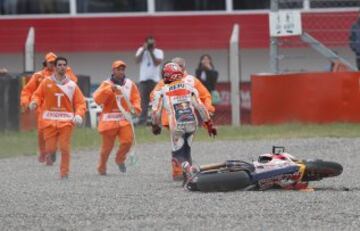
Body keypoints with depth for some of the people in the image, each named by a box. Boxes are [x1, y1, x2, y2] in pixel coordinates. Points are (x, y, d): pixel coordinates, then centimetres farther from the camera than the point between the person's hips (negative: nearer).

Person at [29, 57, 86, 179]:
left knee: (65, 149, -5)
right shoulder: (46, 82, 4)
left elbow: (80, 103, 3)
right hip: (49, 120, 0)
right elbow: (37, 95, 10)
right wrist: (34, 102, -12)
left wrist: (78, 115, -15)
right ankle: (48, 154, 30)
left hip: (66, 121, 0)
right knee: (50, 148, -5)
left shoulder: (72, 85, 3)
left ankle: (64, 173, 8)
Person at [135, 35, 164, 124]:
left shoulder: (159, 52, 5)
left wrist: (151, 52, -12)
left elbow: (157, 63, -10)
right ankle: (142, 119, -5)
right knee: (143, 100, -5)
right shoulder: (141, 50, 10)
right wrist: (144, 50, -11)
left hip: (155, 79, -1)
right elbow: (137, 60, -6)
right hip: (143, 80, 1)